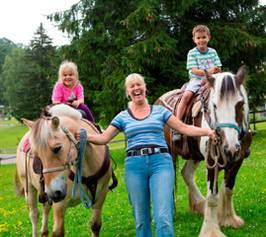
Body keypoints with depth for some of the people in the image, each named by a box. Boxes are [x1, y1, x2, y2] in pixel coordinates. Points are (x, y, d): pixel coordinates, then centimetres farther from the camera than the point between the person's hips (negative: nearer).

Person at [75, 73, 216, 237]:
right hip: (134, 165, 2)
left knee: (163, 217, -12)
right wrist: (85, 136, -8)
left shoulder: (160, 111, 11)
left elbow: (184, 128, 9)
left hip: (161, 162, -1)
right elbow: (104, 138, 9)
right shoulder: (123, 117, 12)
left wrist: (207, 131, -2)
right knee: (141, 219, 7)